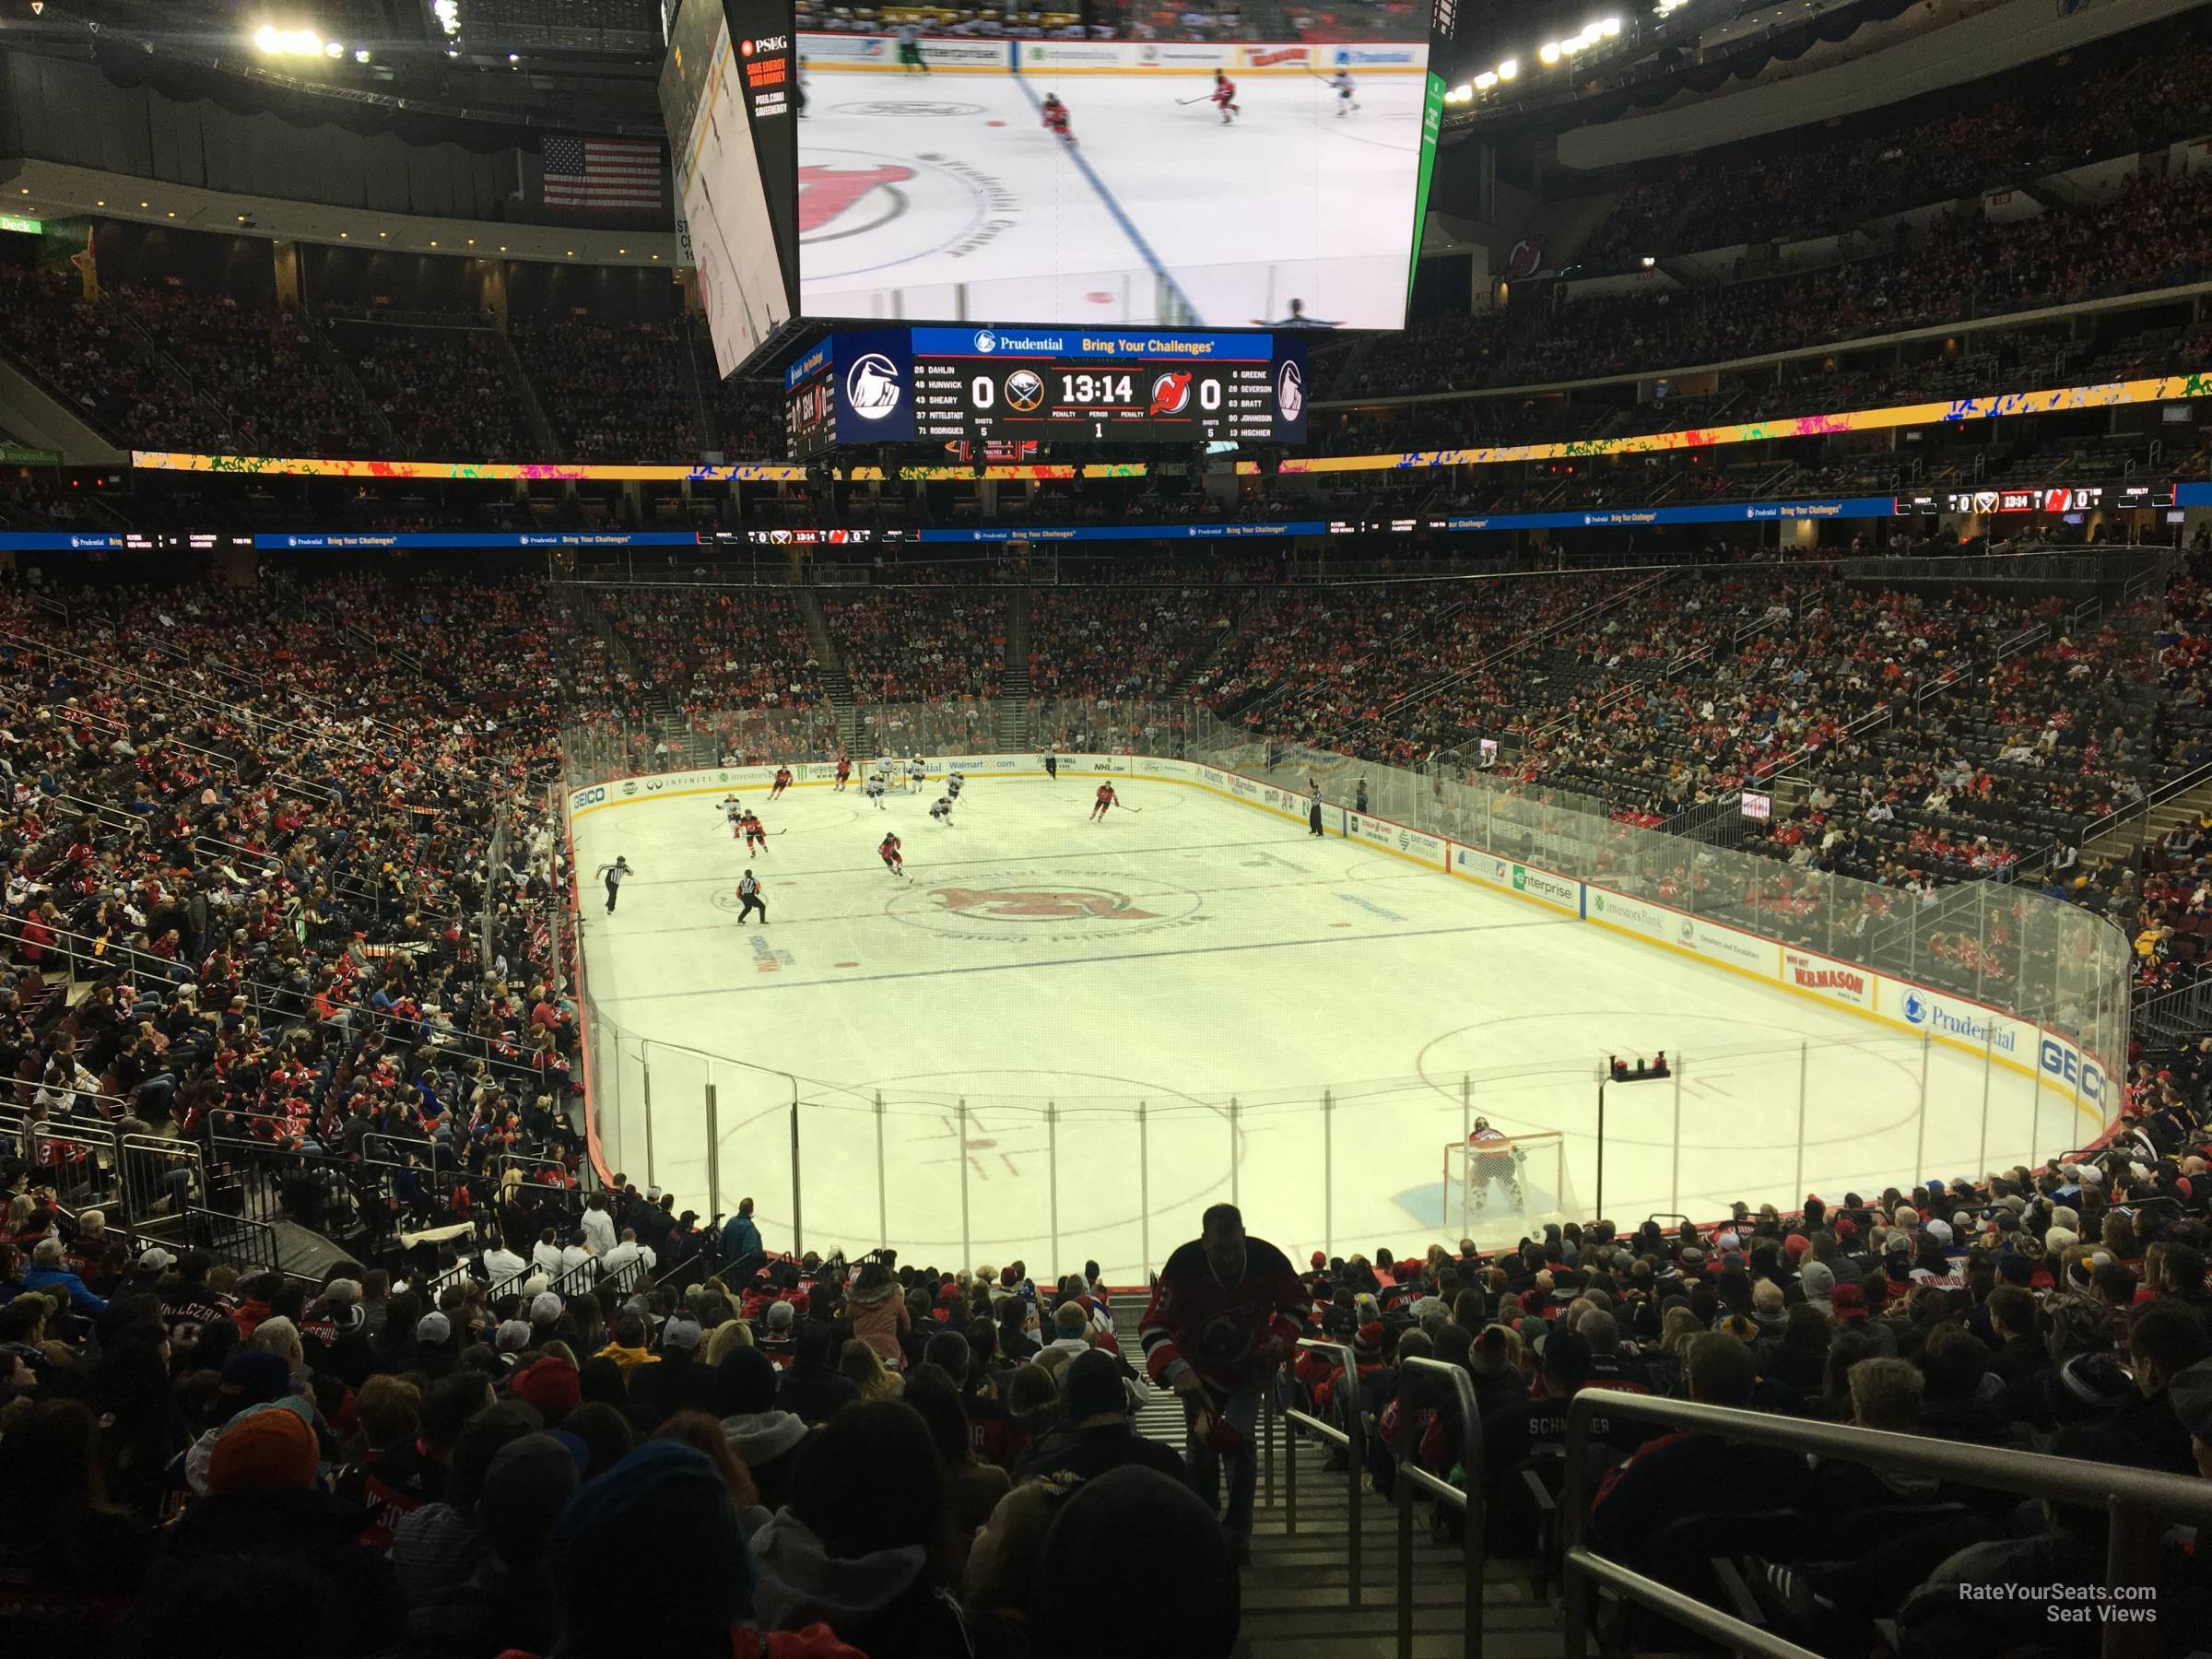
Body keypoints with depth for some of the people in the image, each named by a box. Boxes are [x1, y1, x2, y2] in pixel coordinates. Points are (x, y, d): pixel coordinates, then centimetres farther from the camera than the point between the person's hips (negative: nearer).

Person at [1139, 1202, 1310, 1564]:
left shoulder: (1267, 1259, -25)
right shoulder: (1183, 1266, -31)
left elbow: (1298, 1301, -3)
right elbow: (1154, 1327, -29)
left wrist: (1282, 1336, -22)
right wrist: (1177, 1371, -44)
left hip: (1250, 1367, 0)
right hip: (1200, 1371, 0)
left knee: (1238, 1443, -10)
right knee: (1200, 1451, 2)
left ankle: (1237, 1533, 3)